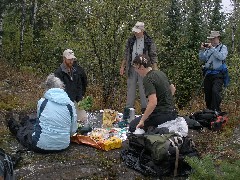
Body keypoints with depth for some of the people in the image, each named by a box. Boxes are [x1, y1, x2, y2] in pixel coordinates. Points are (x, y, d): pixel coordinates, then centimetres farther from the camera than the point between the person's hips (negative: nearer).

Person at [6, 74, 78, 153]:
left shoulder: (42, 102, -11)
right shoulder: (70, 104, -8)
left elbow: (39, 119, 6)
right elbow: (73, 130, -2)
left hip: (41, 146, -4)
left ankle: (15, 127, 58)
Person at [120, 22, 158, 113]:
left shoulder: (149, 41, -1)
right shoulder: (130, 41, 10)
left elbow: (153, 57, -2)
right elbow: (126, 55, 17)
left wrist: (155, 70, -9)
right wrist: (122, 66, 13)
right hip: (132, 68, 4)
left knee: (143, 89, -1)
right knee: (130, 88, 5)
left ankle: (145, 108, 7)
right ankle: (129, 108, 11)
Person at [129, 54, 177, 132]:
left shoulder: (148, 79, -18)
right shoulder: (160, 73, 9)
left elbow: (153, 103, -28)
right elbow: (172, 89, 25)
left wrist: (142, 120, -21)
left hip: (162, 114, -9)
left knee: (132, 126, -1)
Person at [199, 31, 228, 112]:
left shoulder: (223, 47, 2)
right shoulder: (208, 48, 13)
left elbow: (222, 57, -17)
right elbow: (202, 59, 9)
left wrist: (212, 48, -18)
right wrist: (202, 50, -6)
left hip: (218, 75, -5)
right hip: (208, 74, 5)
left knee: (215, 91, -22)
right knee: (207, 93, 8)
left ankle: (216, 111, -18)